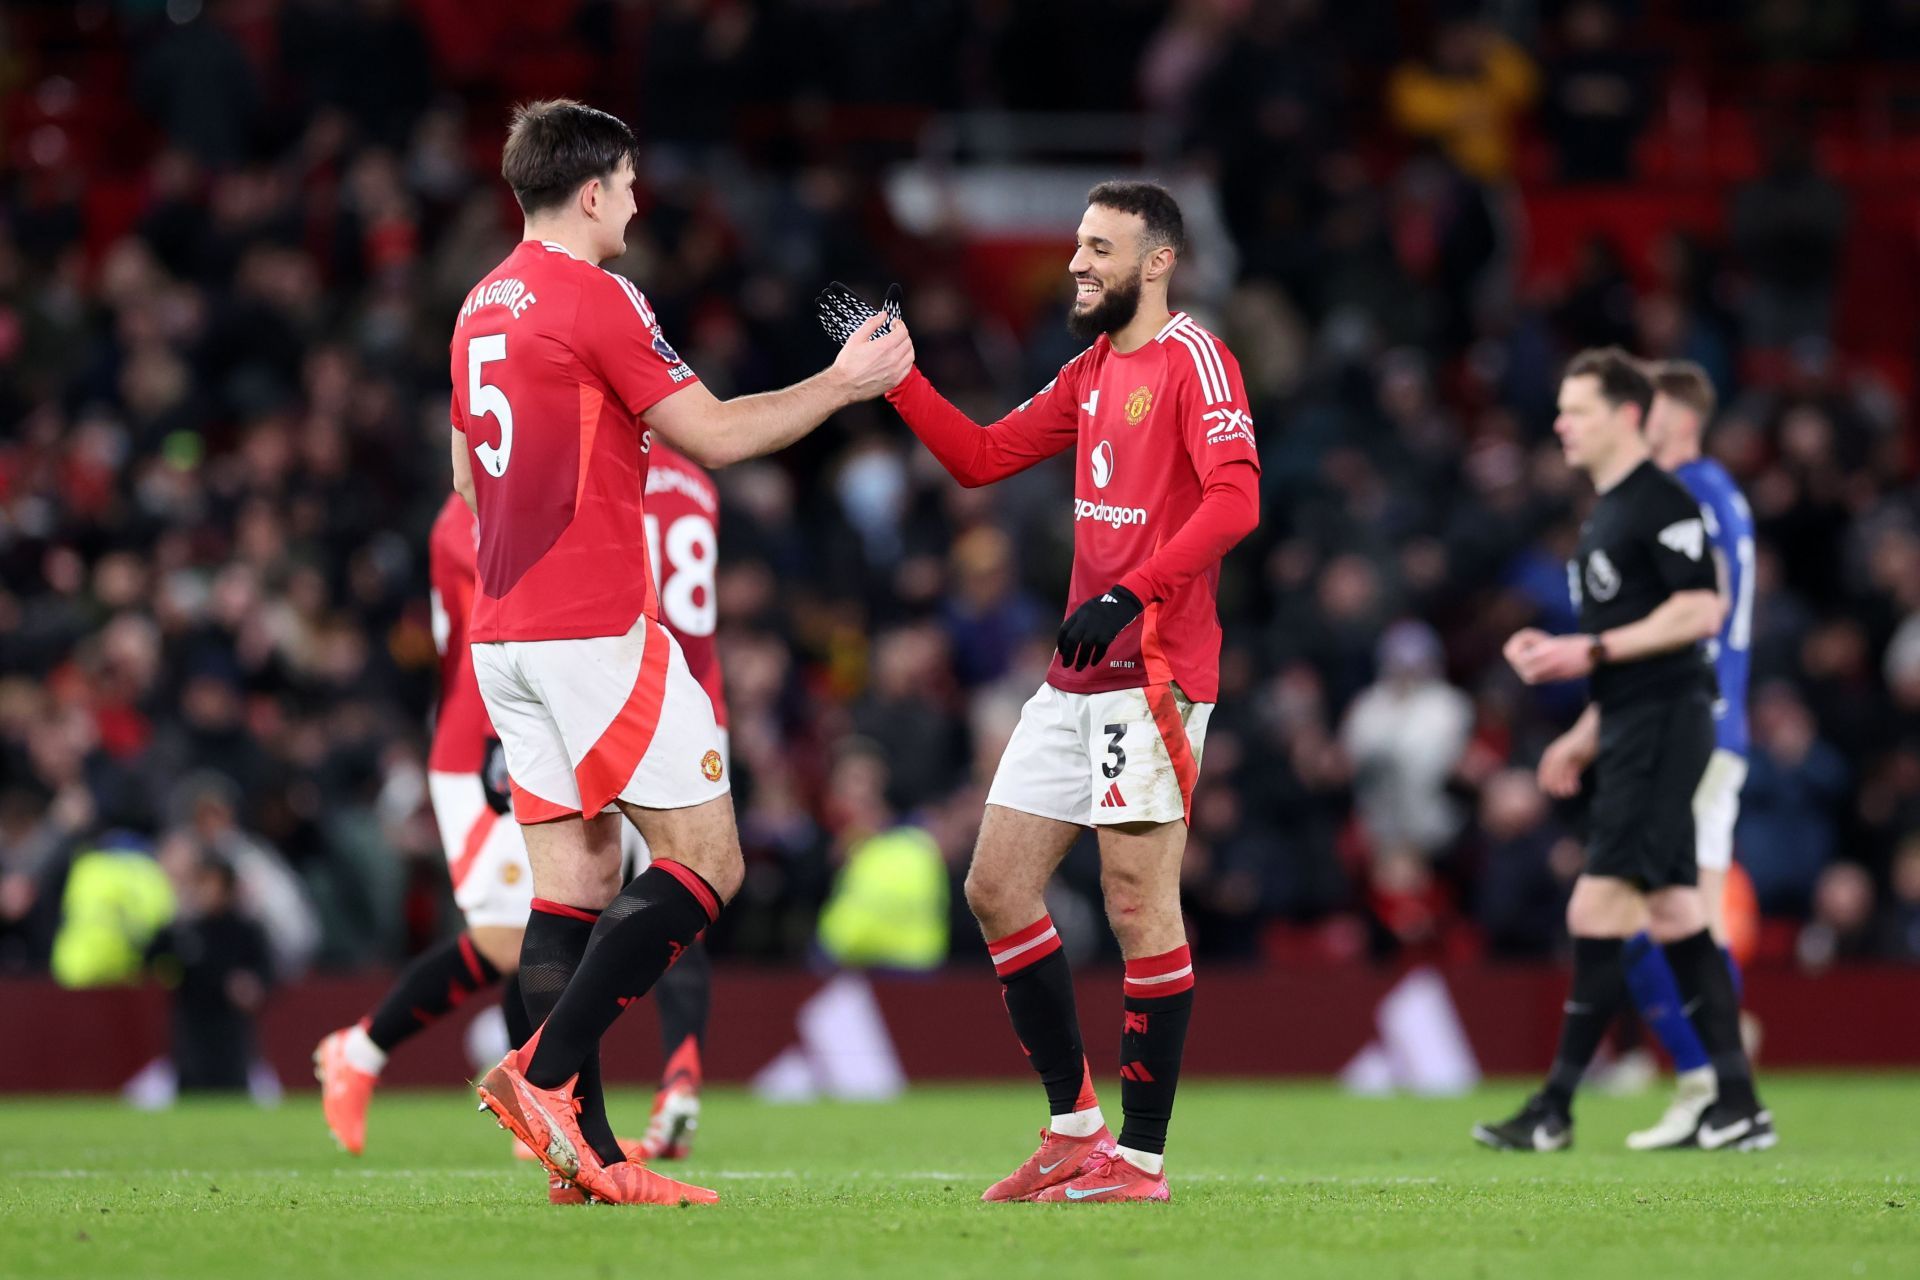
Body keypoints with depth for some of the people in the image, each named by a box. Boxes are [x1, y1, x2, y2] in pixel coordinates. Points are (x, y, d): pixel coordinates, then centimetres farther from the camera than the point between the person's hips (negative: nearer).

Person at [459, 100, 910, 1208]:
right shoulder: (595, 298, -12)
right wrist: (845, 383, 1)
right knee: (706, 863, -4)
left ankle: (587, 1152, -2)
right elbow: (713, 435, -11)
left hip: (506, 635, 9)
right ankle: (546, 1073, -16)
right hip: (599, 630, -9)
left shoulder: (483, 307, 15)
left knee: (577, 882, 5)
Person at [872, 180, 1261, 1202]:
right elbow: (978, 457, 22)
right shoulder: (1090, 371, 17)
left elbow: (1235, 500, -20)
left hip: (1153, 671, -9)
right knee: (996, 887, 8)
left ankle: (1141, 1157, -3)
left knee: (1138, 902, -8)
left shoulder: (1193, 358, -9)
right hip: (1077, 680, 9)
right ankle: (1075, 1128, 15)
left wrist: (1128, 596, -25)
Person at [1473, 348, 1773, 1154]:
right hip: (1629, 727, 10)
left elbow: (1700, 610, -19)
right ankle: (1736, 1106, 9)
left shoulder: (1659, 502, -10)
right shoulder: (1603, 516, 20)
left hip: (1662, 724, -10)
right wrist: (1583, 738, 22)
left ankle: (1556, 1108, -9)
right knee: (1673, 911, 8)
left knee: (1599, 912, -10)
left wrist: (1591, 650, -19)